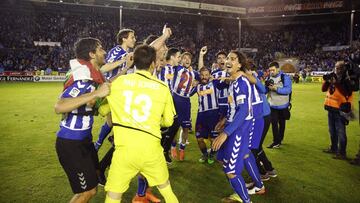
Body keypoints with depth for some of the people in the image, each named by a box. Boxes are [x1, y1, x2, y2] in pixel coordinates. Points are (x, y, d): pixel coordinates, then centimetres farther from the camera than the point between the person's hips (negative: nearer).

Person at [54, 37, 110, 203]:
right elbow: (59, 107, -37)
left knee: (91, 183, 23)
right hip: (71, 143, -9)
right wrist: (96, 94, -39)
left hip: (83, 139, 9)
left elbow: (107, 86, 23)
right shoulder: (84, 78, -25)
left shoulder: (93, 76, 2)